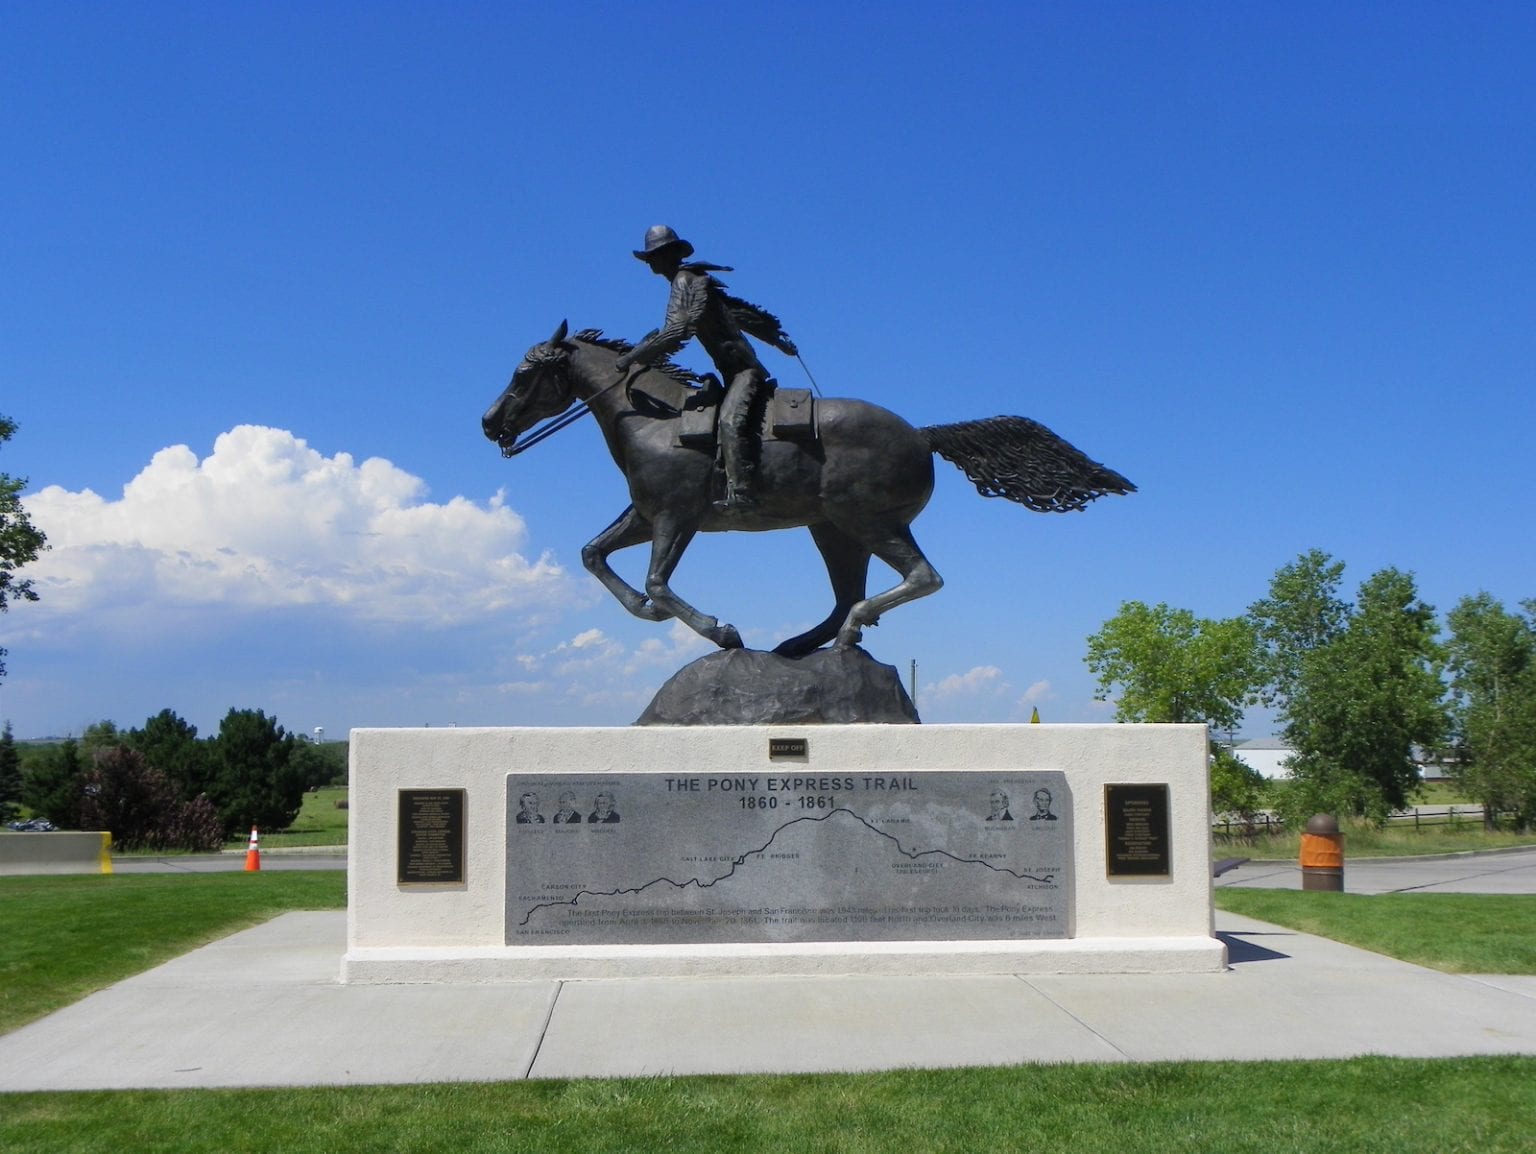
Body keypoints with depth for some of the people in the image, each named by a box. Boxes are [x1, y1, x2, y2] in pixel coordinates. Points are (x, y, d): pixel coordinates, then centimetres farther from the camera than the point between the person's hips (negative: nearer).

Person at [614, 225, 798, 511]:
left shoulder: (686, 281, -11)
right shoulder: (691, 282, 19)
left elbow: (678, 331, -25)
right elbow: (739, 312, 26)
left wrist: (633, 357, -23)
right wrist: (777, 339, 33)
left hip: (744, 369, -11)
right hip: (733, 372, 11)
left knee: (729, 420, -27)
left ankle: (741, 492, -39)